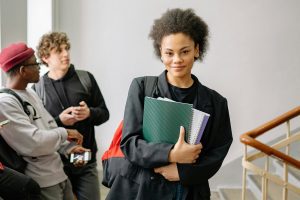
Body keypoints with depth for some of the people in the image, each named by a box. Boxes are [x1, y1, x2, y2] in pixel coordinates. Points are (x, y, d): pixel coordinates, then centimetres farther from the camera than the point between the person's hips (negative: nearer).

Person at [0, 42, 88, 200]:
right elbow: (34, 143, -25)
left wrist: (68, 148, 0)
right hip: (42, 183, -8)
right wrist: (64, 133, -11)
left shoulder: (31, 93, 11)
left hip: (59, 172, 8)